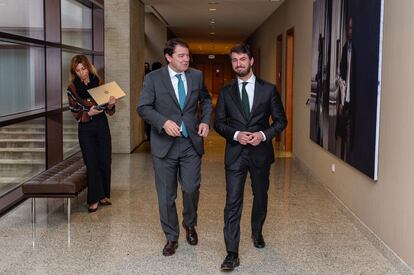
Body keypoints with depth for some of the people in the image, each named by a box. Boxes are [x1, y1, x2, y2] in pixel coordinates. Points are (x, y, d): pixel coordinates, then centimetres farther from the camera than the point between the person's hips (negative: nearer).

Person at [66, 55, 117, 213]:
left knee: (105, 162, 5)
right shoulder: (73, 88, -2)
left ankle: (104, 195, 21)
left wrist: (110, 105, -19)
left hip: (102, 126, 1)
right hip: (85, 129, -1)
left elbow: (110, 112, 3)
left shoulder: (99, 83, 1)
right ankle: (94, 199, 8)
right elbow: (76, 114, -2)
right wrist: (89, 113, -20)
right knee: (92, 164, -1)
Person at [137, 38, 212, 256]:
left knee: (191, 188, 0)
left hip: (191, 143, 2)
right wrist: (164, 122, -22)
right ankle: (171, 237, 23)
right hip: (164, 144, -1)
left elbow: (206, 100, 19)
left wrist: (205, 120, 1)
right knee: (166, 195, 6)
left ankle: (190, 224, 31)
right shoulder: (153, 78, -3)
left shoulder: (197, 76, 5)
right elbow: (143, 107, -7)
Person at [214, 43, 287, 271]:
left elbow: (280, 121, 1)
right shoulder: (226, 91, 3)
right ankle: (232, 254, -2)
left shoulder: (268, 89, 0)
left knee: (260, 197, 18)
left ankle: (257, 232, 44)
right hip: (235, 153, -1)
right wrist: (235, 134, -15)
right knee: (232, 203, -6)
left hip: (260, 152, 1)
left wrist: (263, 135, -15)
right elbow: (219, 123, 3)